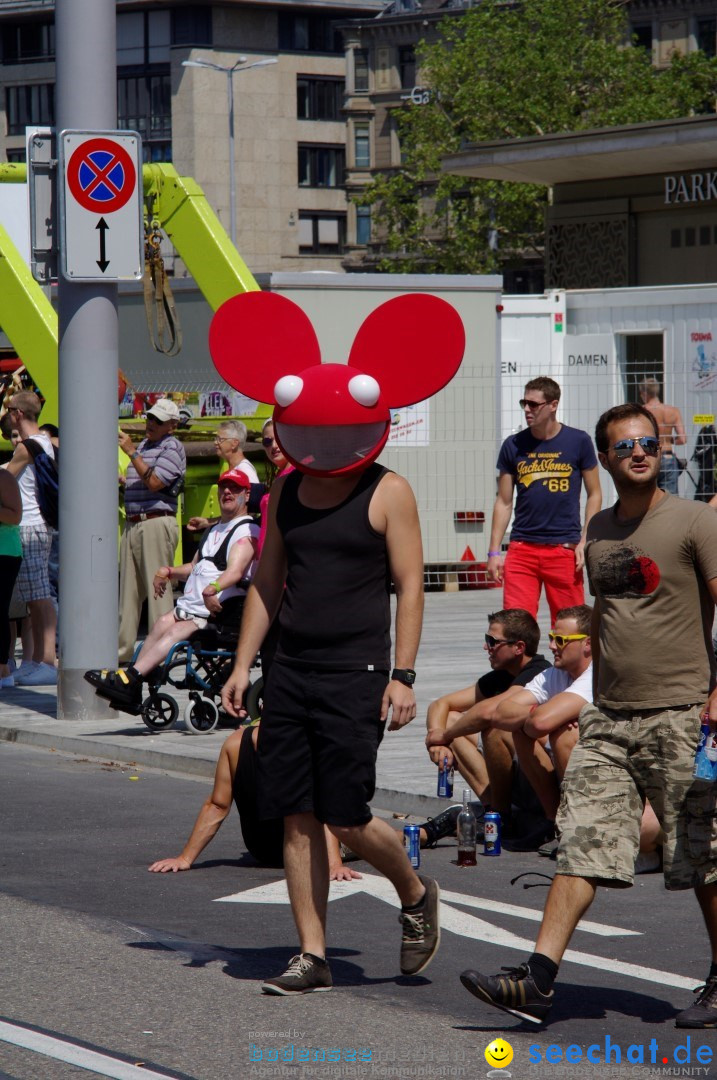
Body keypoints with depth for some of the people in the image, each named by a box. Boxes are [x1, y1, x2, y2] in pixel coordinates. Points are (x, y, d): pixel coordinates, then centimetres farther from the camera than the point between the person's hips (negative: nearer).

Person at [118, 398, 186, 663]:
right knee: (128, 589, 7)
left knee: (157, 589, -9)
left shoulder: (172, 448, -4)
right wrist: (123, 482, 13)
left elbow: (154, 482, -16)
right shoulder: (143, 444, 22)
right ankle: (122, 650, 9)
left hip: (156, 522, -8)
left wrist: (132, 453, -16)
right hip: (132, 523, 8)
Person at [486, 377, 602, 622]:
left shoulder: (578, 442, 1)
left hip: (564, 547, -1)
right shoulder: (513, 445, 6)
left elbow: (594, 494, 7)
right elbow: (504, 502, 10)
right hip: (522, 547, 1)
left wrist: (584, 542, -3)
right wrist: (494, 551, 5)